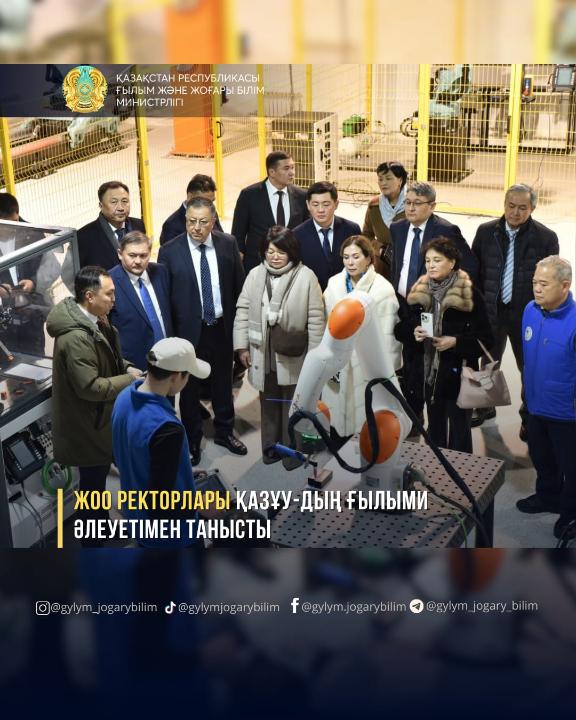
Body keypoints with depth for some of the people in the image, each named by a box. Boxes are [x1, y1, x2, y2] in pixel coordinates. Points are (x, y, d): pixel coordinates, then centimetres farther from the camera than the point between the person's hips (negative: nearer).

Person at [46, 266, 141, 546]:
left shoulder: (93, 319, 0)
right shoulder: (76, 337, -32)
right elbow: (90, 387, -29)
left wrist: (126, 367, -2)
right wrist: (130, 380, -20)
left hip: (99, 416, 10)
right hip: (87, 424, -10)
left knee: (99, 475, 25)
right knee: (93, 482, 8)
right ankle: (94, 539, 26)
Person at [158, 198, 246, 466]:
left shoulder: (228, 244, -4)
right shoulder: (170, 251, -12)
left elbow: (239, 285, 3)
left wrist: (239, 323, 1)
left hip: (223, 328, 3)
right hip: (188, 330, -2)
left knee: (223, 383, 20)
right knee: (189, 388, 14)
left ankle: (224, 431, 41)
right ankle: (192, 440, 33)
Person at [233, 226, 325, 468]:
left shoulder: (306, 276, -10)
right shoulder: (255, 275, 0)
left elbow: (316, 318, -9)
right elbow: (243, 311, 4)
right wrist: (242, 345, 0)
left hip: (293, 356, -3)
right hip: (263, 354, 3)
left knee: (292, 405, 11)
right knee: (269, 403, 17)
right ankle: (270, 448, 32)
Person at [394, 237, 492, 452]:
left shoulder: (469, 294, -10)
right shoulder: (418, 292, 4)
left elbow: (485, 338, -9)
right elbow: (401, 328, 11)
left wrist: (455, 342, -22)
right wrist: (413, 333, -10)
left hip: (458, 373, -4)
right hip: (428, 371, 5)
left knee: (459, 434, 3)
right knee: (434, 429, 16)